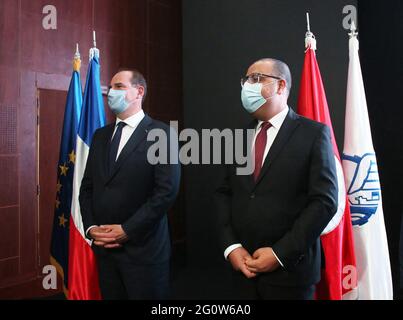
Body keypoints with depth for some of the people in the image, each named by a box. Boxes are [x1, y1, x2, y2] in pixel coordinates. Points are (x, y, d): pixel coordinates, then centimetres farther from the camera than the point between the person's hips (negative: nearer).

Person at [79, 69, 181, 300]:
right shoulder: (101, 135, 13)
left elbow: (167, 190, -15)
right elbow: (87, 186, 13)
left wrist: (127, 230, -15)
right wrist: (91, 227, -3)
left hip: (143, 247, -5)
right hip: (104, 246, 5)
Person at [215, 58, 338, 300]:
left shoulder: (314, 134, -6)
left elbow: (324, 201, -12)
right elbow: (224, 193, 8)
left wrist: (280, 253, -15)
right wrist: (231, 246, -6)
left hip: (289, 269, -4)